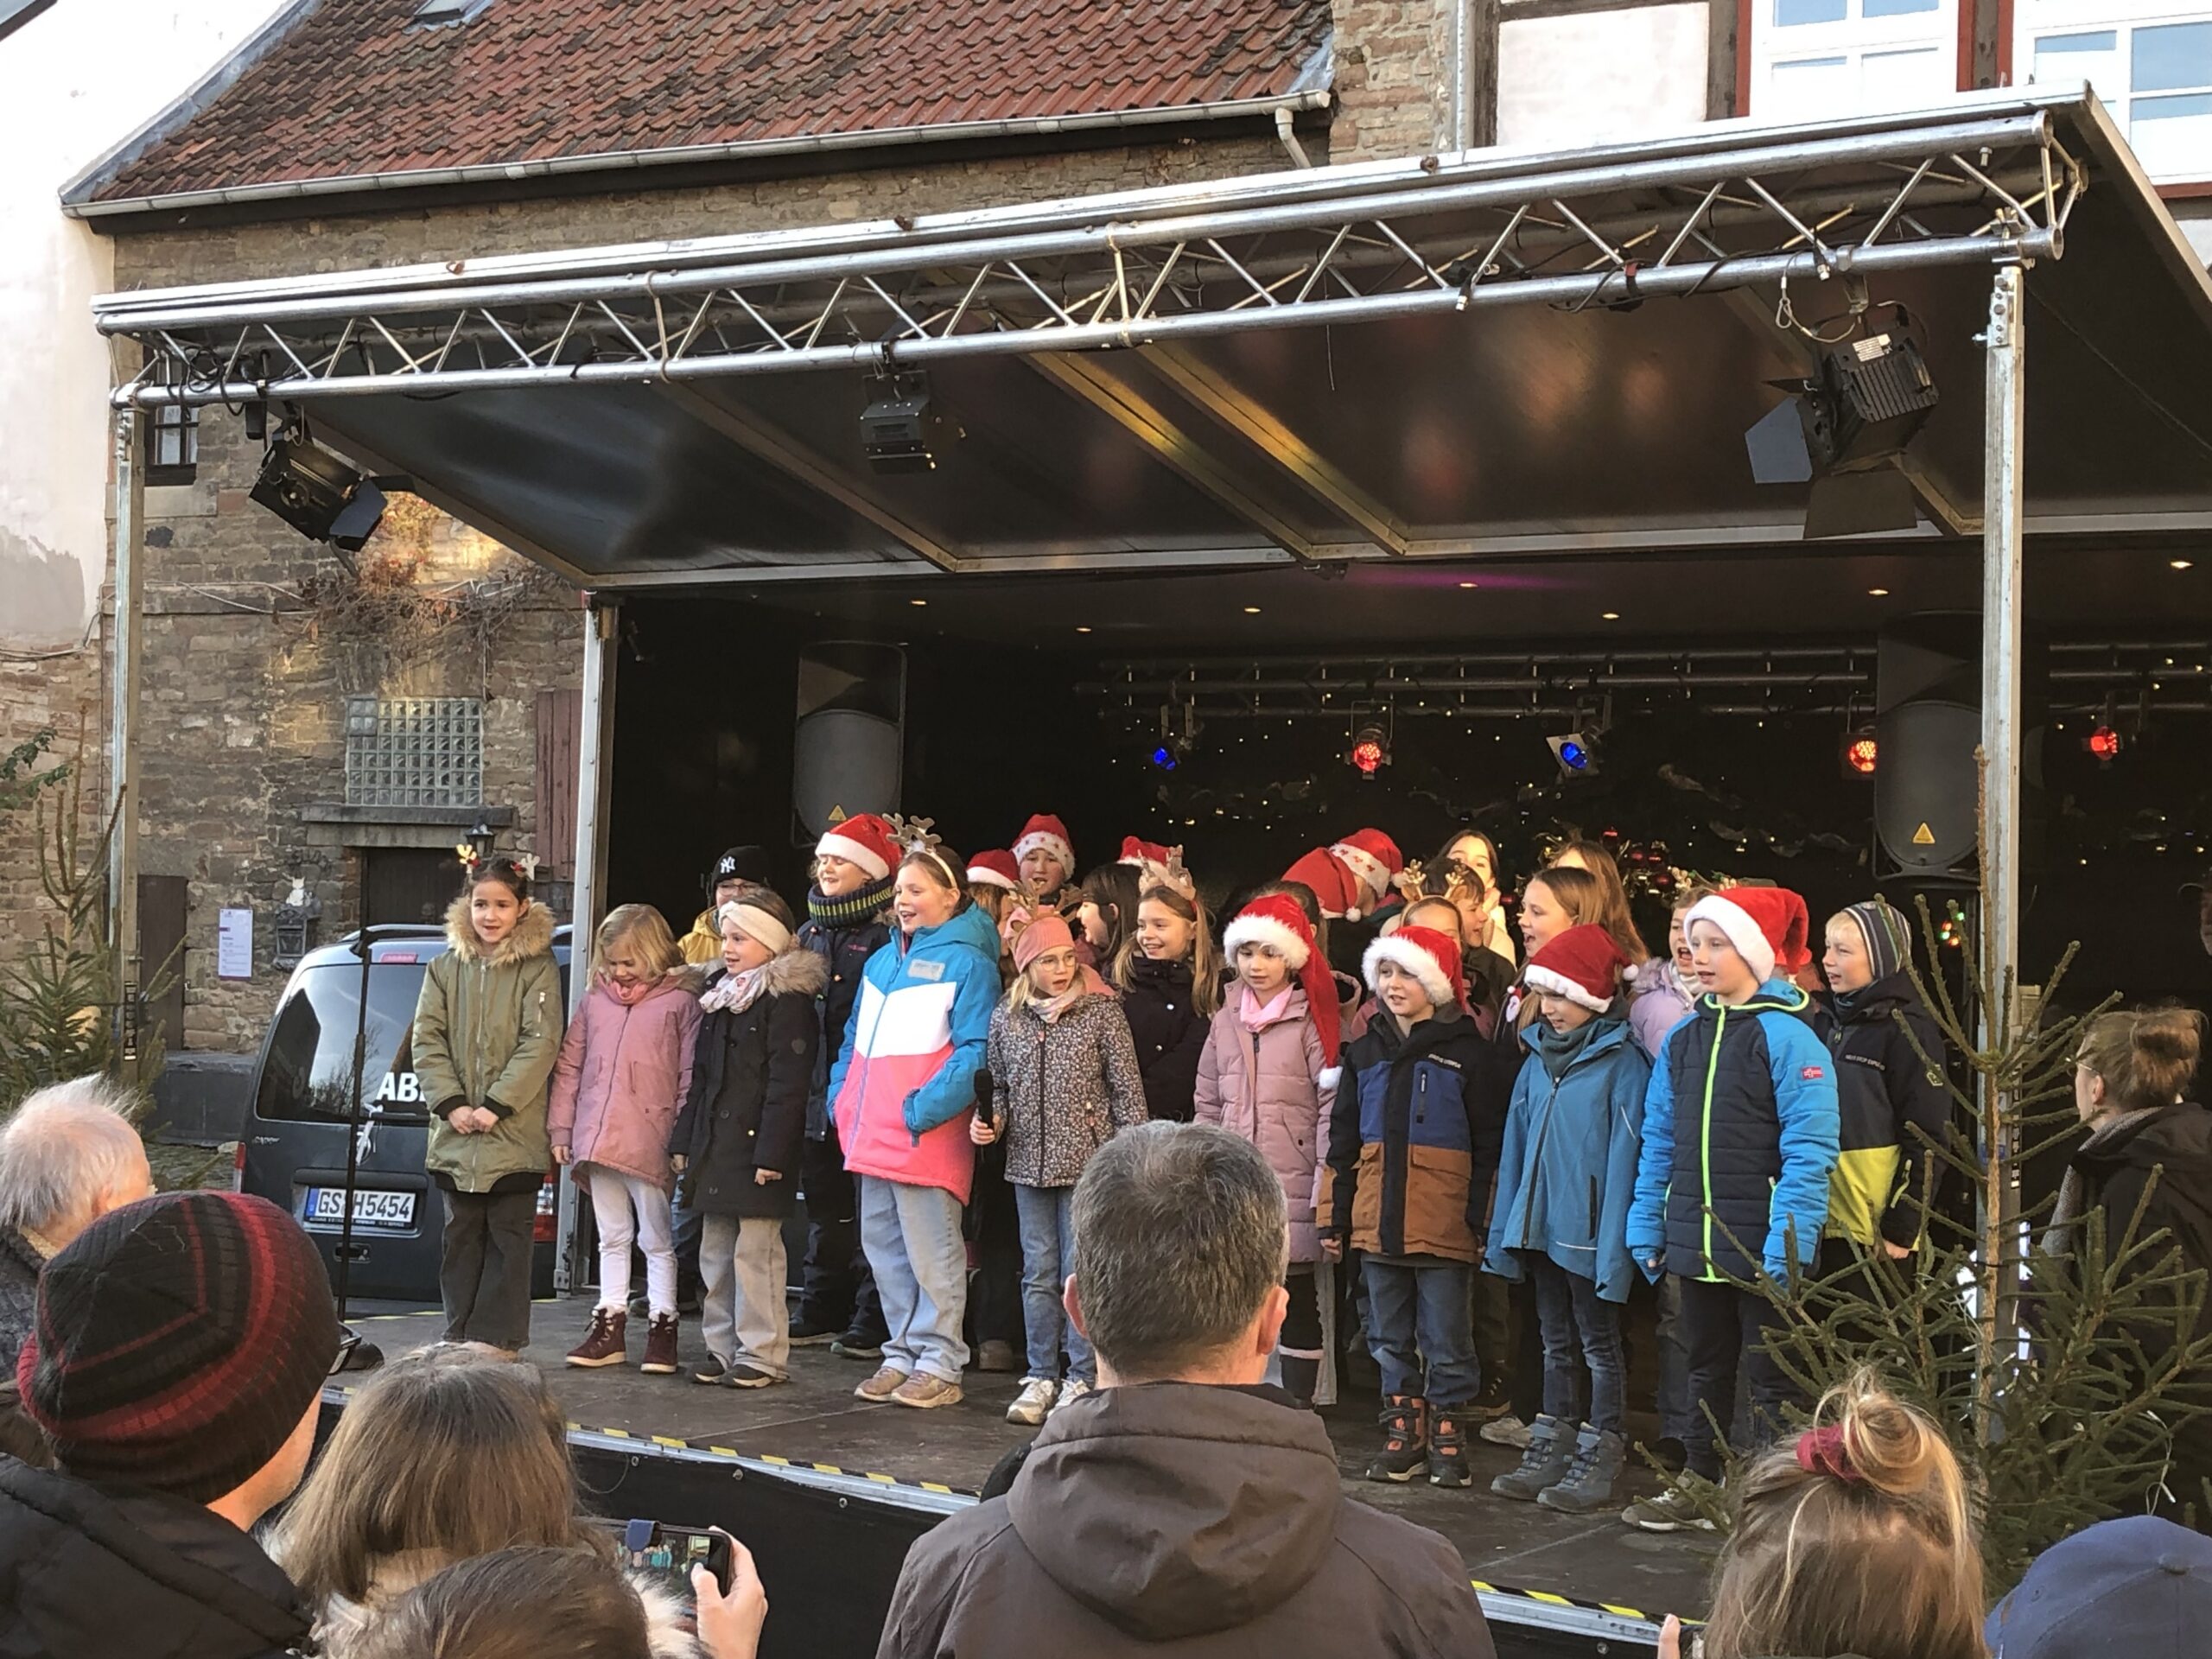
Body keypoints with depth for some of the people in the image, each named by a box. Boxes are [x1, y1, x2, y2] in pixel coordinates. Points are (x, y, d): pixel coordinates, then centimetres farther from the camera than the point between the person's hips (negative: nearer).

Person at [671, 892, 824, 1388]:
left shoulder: (787, 998, -11)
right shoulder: (721, 995, 16)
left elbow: (787, 1083, -16)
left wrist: (771, 1153, -20)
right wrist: (684, 1139, 16)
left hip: (757, 1143, -9)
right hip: (715, 1143, 9)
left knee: (755, 1251, -6)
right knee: (715, 1250, 12)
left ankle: (763, 1354, 1)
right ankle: (723, 1347, 19)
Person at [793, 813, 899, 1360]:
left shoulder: (885, 936, -8)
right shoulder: (809, 933, 15)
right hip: (814, 1094, 8)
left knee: (868, 1209, -3)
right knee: (823, 1207, 14)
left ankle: (871, 1323, 3)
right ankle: (821, 1314, 22)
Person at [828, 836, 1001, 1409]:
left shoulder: (967, 963, -5)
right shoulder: (882, 961, 19)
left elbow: (974, 1050, -13)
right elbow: (857, 1040, 25)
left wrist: (924, 1108, -19)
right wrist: (842, 1098, 11)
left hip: (926, 1132, -8)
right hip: (872, 1133, 8)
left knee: (931, 1252, -5)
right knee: (883, 1244, 11)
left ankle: (939, 1366, 2)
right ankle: (903, 1355, 19)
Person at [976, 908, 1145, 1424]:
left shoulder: (1102, 1012, -4)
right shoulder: (1005, 1018, 6)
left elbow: (1127, 1088, -2)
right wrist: (990, 1120, -3)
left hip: (1087, 1162, -3)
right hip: (1029, 1161, 3)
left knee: (1080, 1272, -2)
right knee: (1038, 1273, 8)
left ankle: (1082, 1378, 7)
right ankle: (1040, 1378, 16)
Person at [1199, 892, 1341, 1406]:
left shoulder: (1310, 1019, -1)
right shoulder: (1226, 1020, 14)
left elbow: (1331, 1103, -6)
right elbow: (1207, 1103, 17)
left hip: (1292, 1180, -4)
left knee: (1297, 1295, 0)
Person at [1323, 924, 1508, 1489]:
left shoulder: (1469, 1054, -4)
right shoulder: (1365, 1051, 10)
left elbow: (1489, 1146, -4)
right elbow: (1343, 1140, 13)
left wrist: (1481, 1218, -9)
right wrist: (1335, 1218, 9)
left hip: (1444, 1225, -5)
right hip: (1378, 1224, 5)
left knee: (1446, 1341, 2)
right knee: (1390, 1339, 11)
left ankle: (1447, 1436, 13)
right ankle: (1403, 1432, 21)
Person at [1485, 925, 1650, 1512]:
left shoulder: (1621, 1063, -13)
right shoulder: (1539, 1057, 9)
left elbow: (1624, 1155, -16)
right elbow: (1517, 1147, 12)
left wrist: (1614, 1244, -19)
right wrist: (1504, 1228, 10)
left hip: (1587, 1231, -7)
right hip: (1540, 1226, 7)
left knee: (1599, 1347, 4)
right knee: (1557, 1344, 16)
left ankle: (1597, 1462, 10)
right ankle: (1549, 1453, 23)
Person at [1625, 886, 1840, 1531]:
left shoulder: (1786, 1036, -12)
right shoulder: (1684, 1039, 9)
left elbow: (1809, 1151, -17)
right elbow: (1660, 1140, 12)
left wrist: (1785, 1243, -22)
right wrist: (1646, 1226, 7)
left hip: (1762, 1247, -7)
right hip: (1697, 1241, 7)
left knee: (1769, 1380, 3)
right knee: (1706, 1370, 18)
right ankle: (1698, 1489, 28)